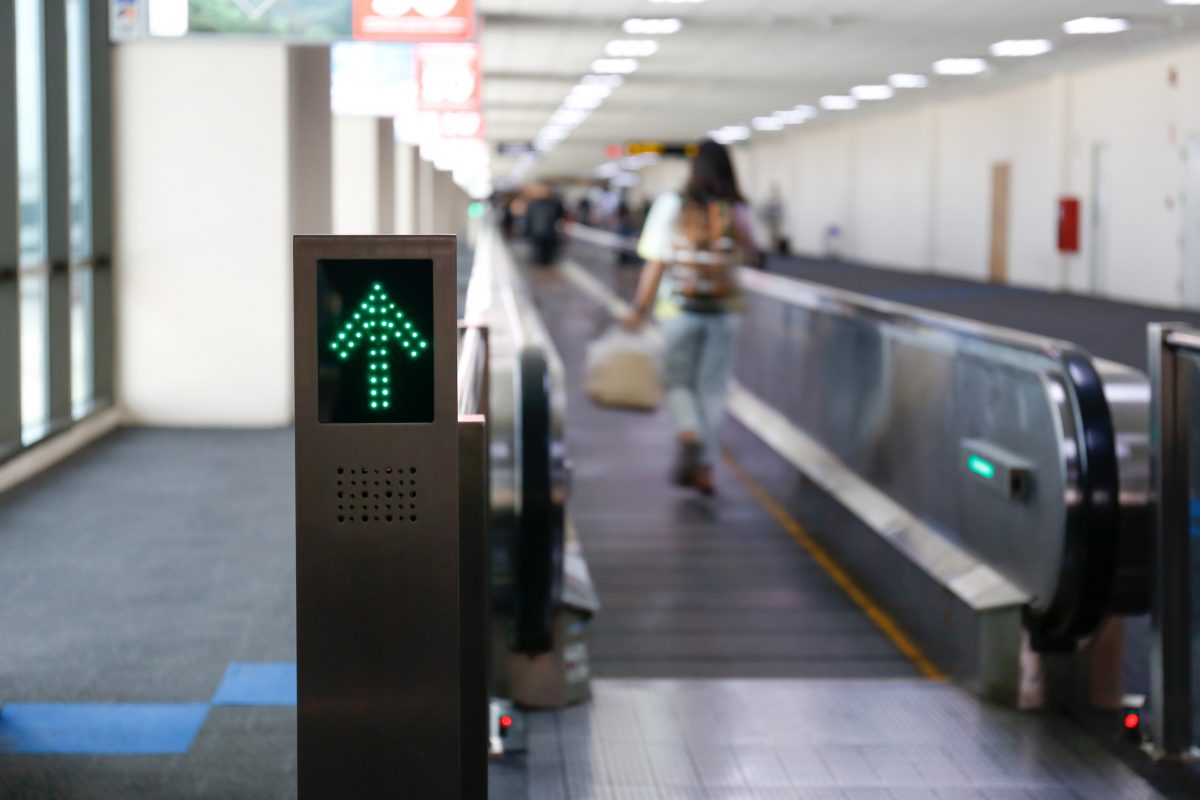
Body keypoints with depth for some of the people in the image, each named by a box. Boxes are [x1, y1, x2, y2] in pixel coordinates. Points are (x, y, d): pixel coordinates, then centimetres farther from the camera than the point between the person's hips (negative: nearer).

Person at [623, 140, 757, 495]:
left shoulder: (671, 206, -7)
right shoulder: (737, 211, -2)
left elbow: (656, 263, -8)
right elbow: (748, 254, 9)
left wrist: (640, 309, -3)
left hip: (680, 309, -1)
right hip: (723, 309, 2)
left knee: (678, 379, 13)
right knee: (713, 387, 9)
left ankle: (689, 432, -16)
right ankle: (705, 466, 10)